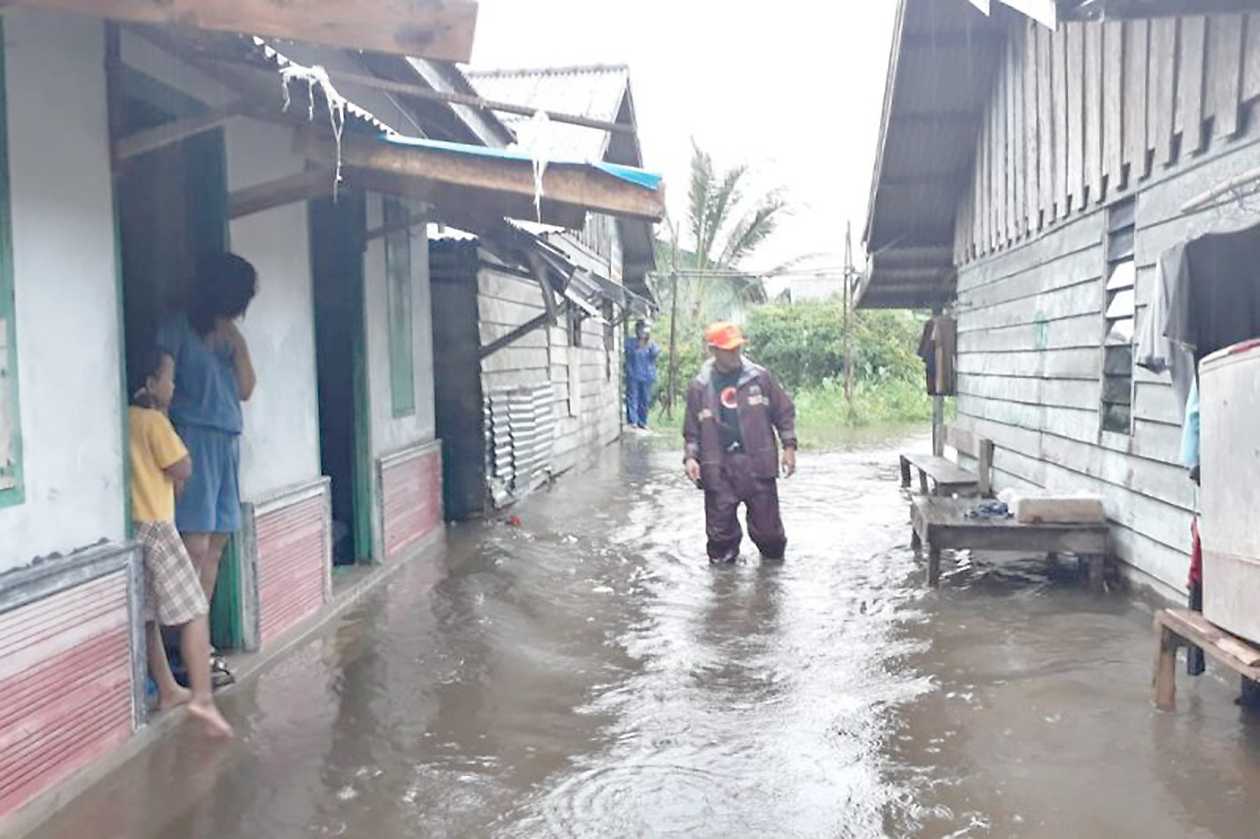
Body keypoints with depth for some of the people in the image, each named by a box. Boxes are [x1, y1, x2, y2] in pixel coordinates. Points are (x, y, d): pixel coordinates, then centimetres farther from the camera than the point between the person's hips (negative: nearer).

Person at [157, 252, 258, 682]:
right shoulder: (178, 329, -5)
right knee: (195, 547, -11)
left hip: (227, 442, 7)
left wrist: (239, 345, 1)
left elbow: (245, 390, 12)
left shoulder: (228, 334, 17)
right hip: (195, 440, -7)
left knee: (215, 546, 7)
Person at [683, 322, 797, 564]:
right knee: (720, 526, 3)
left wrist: (788, 446, 2)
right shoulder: (699, 387, 4)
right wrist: (690, 456, -3)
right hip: (719, 469, 0)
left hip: (758, 463, 0)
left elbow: (784, 412, 8)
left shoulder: (759, 377, 2)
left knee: (767, 525, 5)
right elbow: (692, 429, 11)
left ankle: (773, 559, 30)